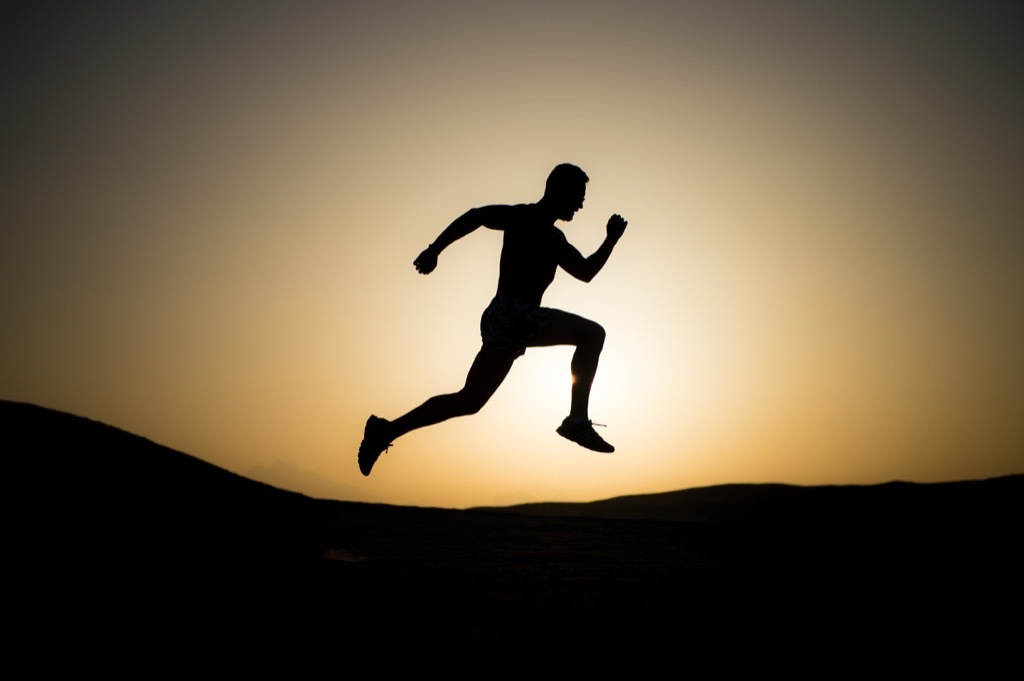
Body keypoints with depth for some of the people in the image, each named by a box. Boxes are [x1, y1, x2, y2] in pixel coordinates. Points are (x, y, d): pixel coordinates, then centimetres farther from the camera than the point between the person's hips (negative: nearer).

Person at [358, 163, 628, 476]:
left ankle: (385, 431, 16)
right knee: (591, 333, -14)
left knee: (468, 401, 11)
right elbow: (476, 216, -12)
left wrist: (611, 240, 19)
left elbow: (586, 272, 30)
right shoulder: (526, 217, -2)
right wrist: (434, 250, -19)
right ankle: (578, 420, -18)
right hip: (511, 313, -9)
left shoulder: (555, 239, 26)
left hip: (504, 322, 9)